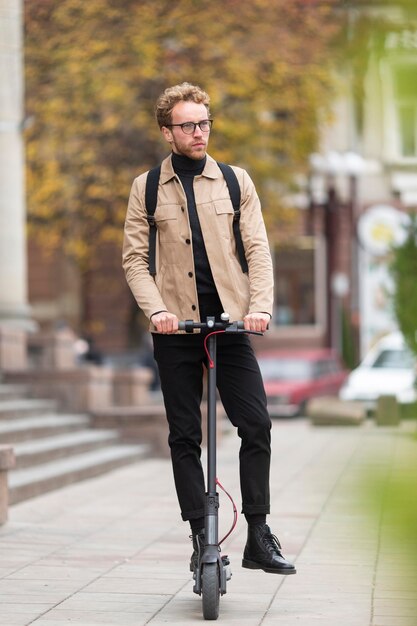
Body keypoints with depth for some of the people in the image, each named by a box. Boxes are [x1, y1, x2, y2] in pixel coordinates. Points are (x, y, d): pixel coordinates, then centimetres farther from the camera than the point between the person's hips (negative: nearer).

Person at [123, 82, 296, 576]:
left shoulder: (235, 181, 9)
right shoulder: (147, 188, 6)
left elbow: (257, 249, 3)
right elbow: (134, 257, 3)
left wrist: (259, 306, -12)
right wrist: (155, 309, -14)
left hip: (230, 320, 0)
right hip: (175, 327, 0)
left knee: (256, 424, -7)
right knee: (184, 436, 3)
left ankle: (259, 537, 1)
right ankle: (201, 536, 10)